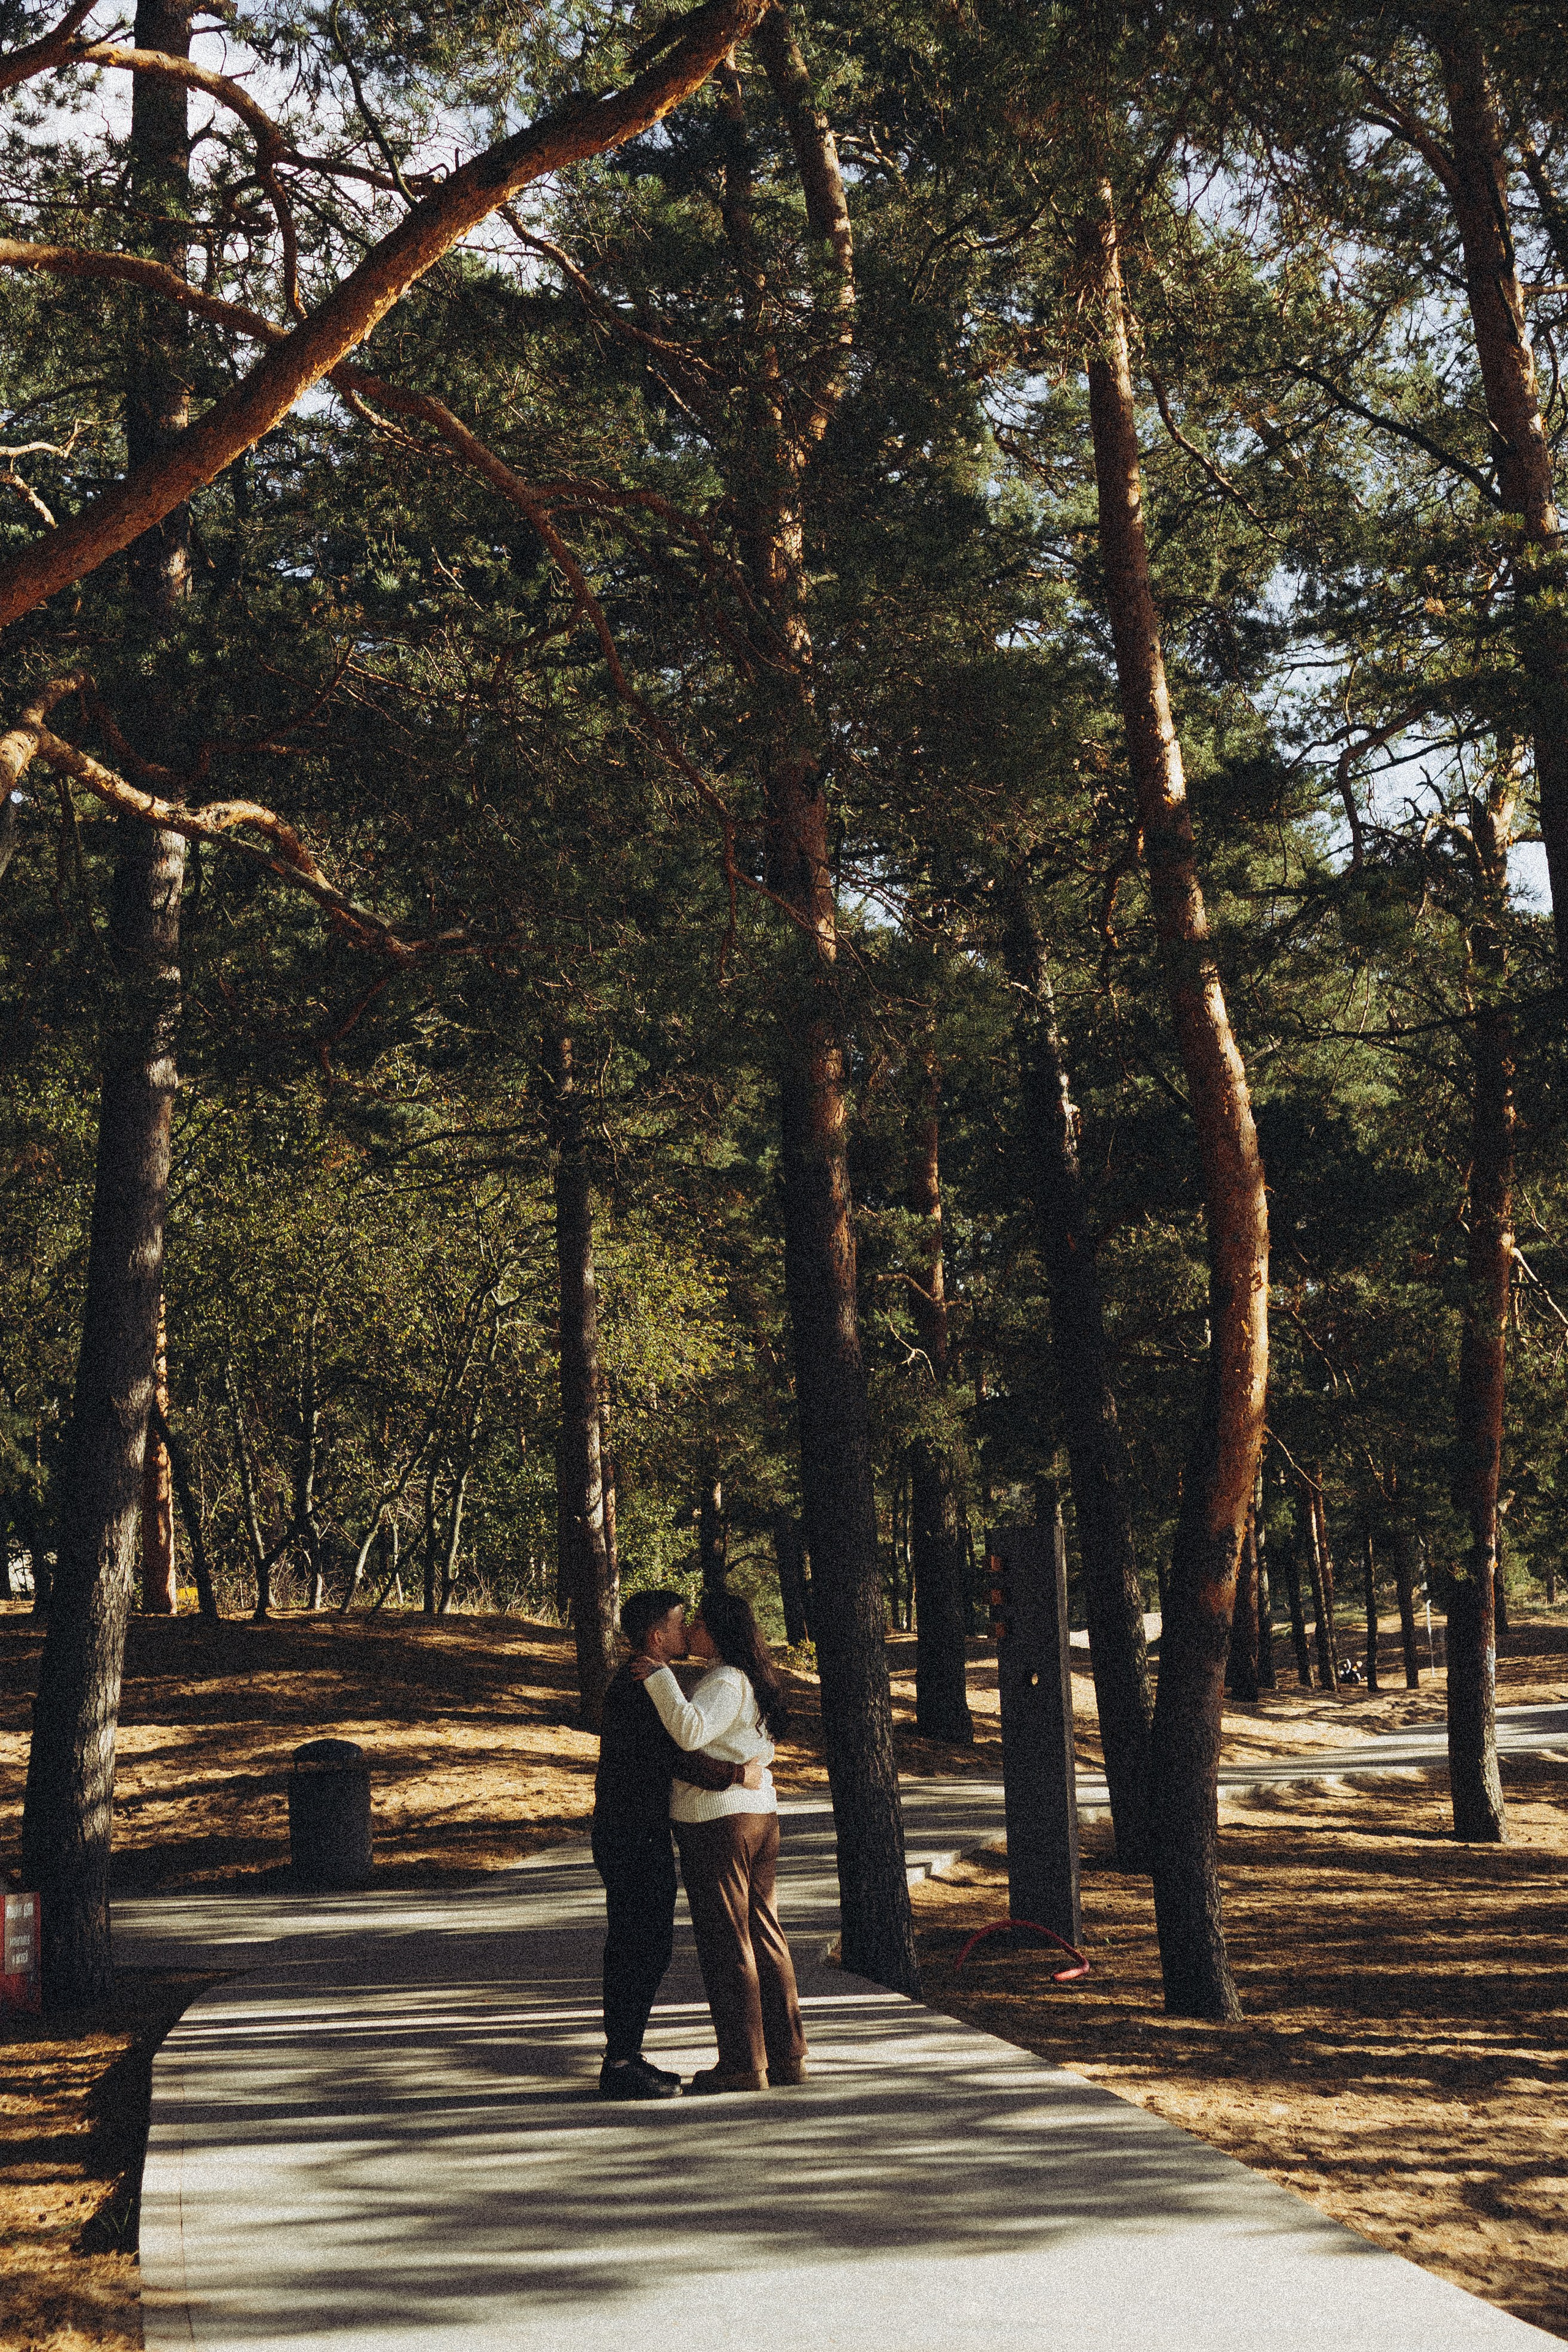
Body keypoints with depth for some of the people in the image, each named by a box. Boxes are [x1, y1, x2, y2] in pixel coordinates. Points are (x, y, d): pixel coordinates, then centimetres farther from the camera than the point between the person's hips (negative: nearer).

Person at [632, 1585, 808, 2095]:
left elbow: (690, 1731, -32)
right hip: (759, 1815, 10)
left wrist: (660, 1678, -25)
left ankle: (743, 2064, 1)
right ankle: (786, 2055, 16)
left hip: (717, 1821, -10)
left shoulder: (726, 1683, -16)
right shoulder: (752, 1680, 15)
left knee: (726, 1943, -3)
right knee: (764, 1937, 12)